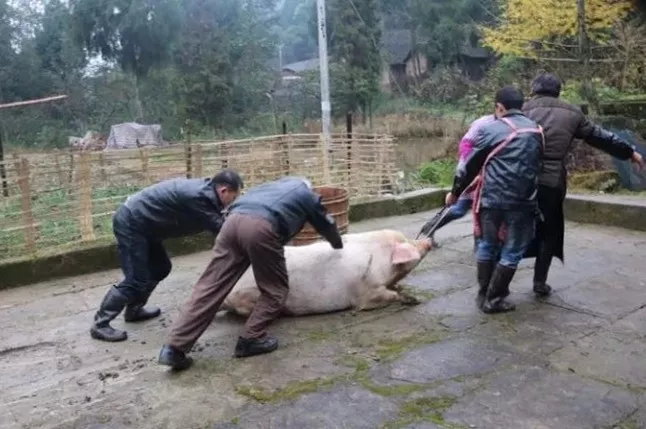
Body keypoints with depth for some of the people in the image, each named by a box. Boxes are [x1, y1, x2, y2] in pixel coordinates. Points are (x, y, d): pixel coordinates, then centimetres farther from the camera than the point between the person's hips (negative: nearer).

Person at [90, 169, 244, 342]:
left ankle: (133, 310, 31)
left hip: (140, 222, 10)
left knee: (160, 268, 16)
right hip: (130, 223, -10)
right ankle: (100, 324, 3)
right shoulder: (199, 196, -25)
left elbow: (216, 224, 12)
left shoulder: (203, 188, 4)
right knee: (136, 279, -8)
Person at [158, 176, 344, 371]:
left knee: (210, 287, 1)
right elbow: (327, 225, 44)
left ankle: (174, 347, -4)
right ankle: (251, 339, 8)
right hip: (261, 227, -5)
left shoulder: (272, 186, 42)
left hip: (233, 220, 6)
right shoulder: (308, 195, 30)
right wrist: (338, 244, 66)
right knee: (275, 290, 14)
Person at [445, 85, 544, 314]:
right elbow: (538, 165, 17)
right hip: (522, 201, 1)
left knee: (487, 246, 15)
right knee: (512, 251, 9)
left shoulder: (490, 130, -2)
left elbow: (471, 165, 2)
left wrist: (455, 192, 13)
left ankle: (483, 295, 21)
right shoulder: (537, 131, 10)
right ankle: (494, 299, 10)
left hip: (492, 198, -1)